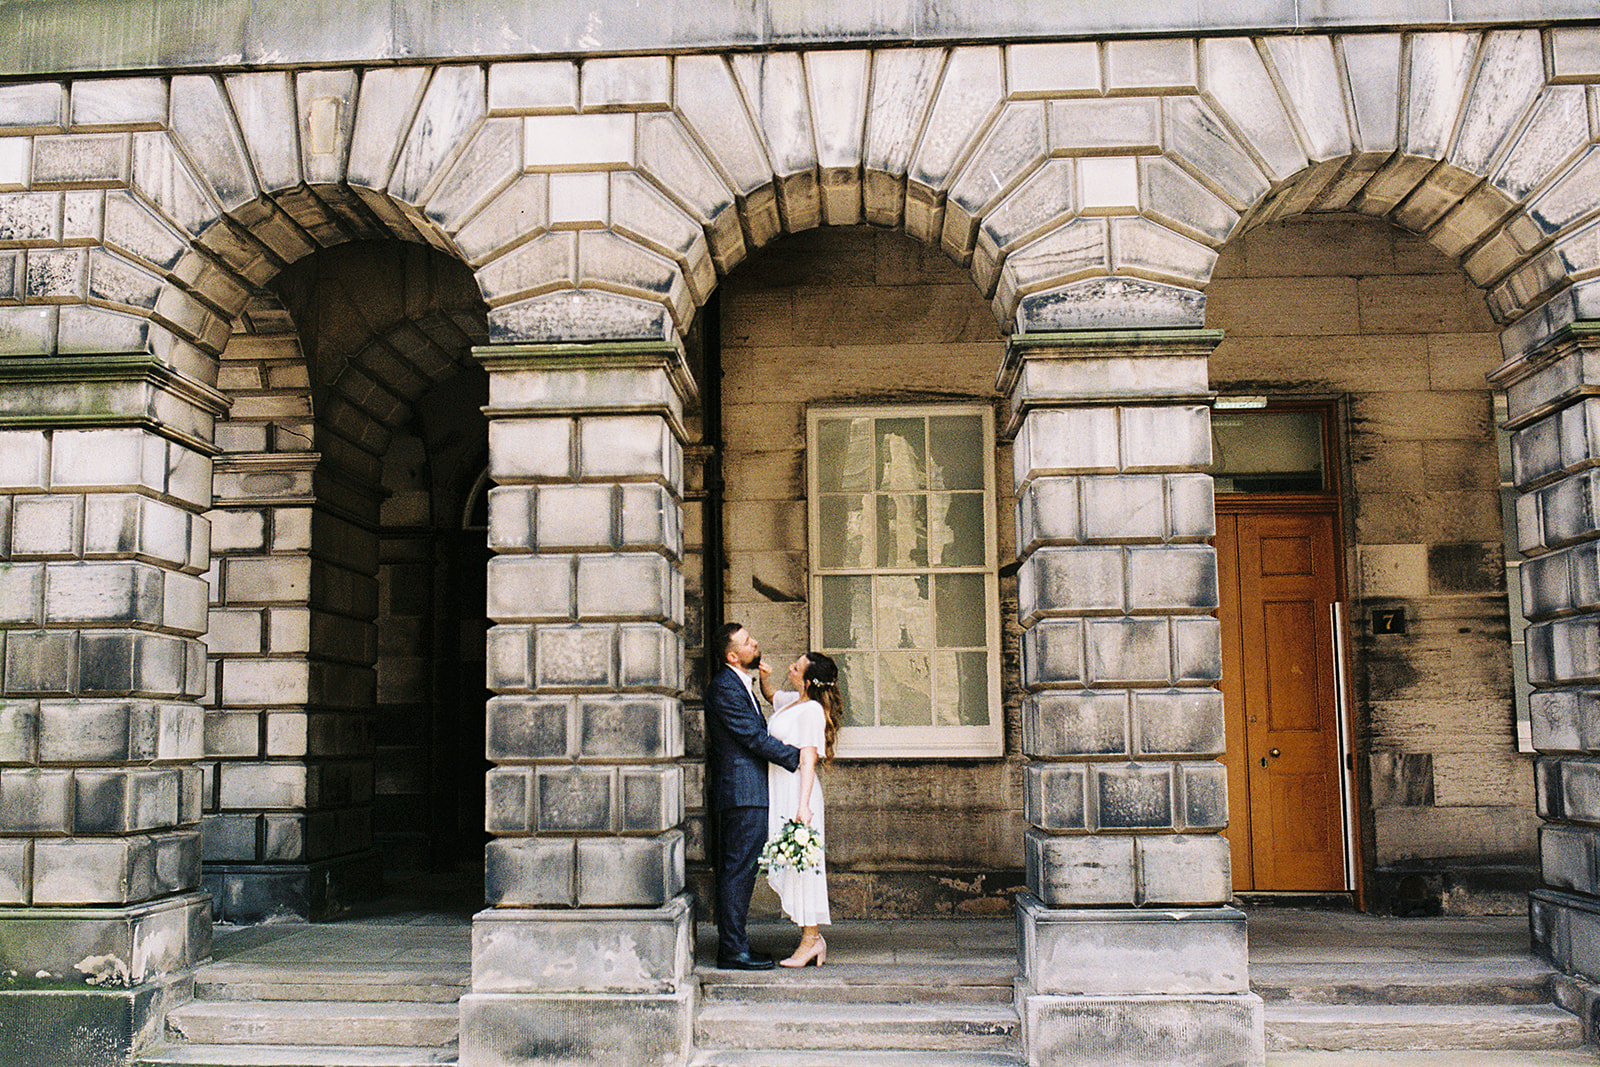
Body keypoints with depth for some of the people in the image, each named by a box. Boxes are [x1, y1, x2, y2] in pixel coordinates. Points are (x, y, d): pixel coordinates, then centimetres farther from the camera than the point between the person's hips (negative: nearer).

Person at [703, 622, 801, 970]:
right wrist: (796, 756, -11)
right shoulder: (724, 687, -14)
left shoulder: (740, 684, 19)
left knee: (740, 872, 12)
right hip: (742, 793, -10)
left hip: (746, 794, 10)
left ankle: (734, 945, 18)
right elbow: (753, 737, -17)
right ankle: (732, 951, -3)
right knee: (737, 872, -7)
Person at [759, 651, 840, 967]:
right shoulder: (792, 702, 11)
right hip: (780, 792, 9)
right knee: (787, 867, 11)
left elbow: (808, 761, -20)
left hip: (797, 791, -9)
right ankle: (813, 938, 17)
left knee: (801, 864, -4)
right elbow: (769, 694, 35)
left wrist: (803, 806, -24)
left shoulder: (812, 711, -14)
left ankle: (811, 939, 3)